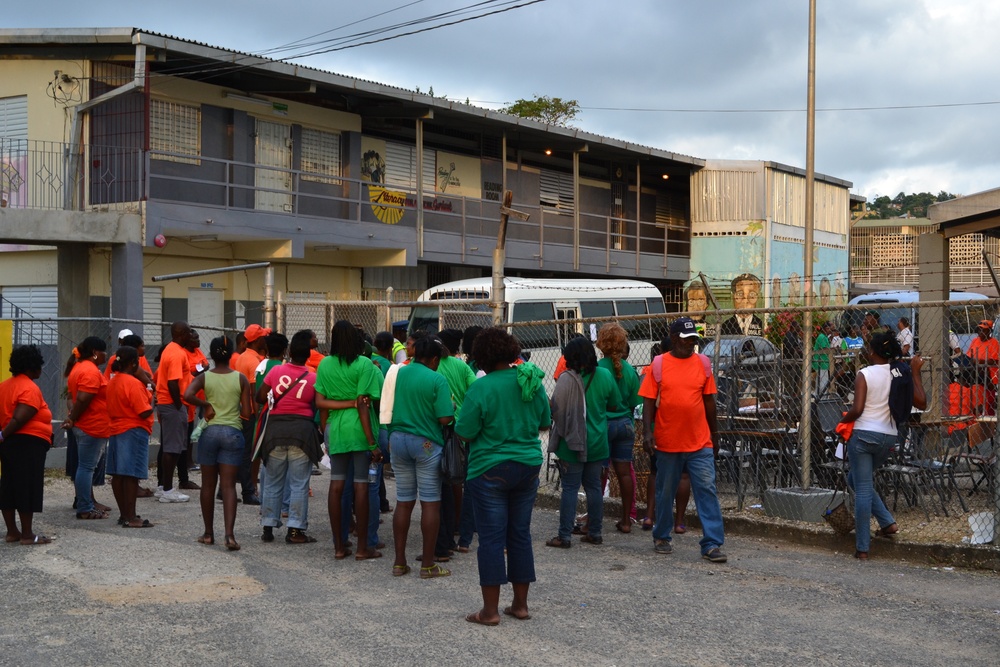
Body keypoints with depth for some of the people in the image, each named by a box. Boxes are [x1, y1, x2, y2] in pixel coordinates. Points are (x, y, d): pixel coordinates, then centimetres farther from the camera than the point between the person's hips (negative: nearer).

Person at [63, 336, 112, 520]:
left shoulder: (80, 367, 15)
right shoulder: (91, 371, -18)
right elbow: (82, 399, -24)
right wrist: (72, 420, -13)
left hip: (85, 426, 11)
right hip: (93, 427, -11)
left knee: (86, 466, 17)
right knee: (86, 466, -6)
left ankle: (88, 502, 26)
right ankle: (84, 509, -1)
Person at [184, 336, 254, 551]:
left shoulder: (204, 377, -2)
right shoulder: (241, 379, -2)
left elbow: (187, 394, -21)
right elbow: (247, 413, -3)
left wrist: (205, 405, -6)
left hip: (210, 432, 1)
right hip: (233, 433, 0)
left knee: (208, 485, 13)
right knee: (228, 486, -1)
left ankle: (208, 533, 21)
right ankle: (230, 534, -14)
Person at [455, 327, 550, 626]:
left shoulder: (481, 388, -15)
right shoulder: (532, 380, 1)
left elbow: (465, 433, -13)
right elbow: (545, 423, 11)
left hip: (491, 470, -5)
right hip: (528, 466, 5)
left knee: (491, 537, 1)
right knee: (520, 534, 13)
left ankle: (490, 610, 5)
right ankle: (520, 604, 20)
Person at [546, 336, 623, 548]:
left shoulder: (567, 379, -16)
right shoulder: (605, 376, -1)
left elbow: (555, 409, -17)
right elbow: (614, 406, 10)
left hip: (573, 443, -4)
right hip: (598, 443, 4)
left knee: (570, 488, 1)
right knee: (594, 486, 13)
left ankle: (564, 536, 3)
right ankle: (595, 532, 19)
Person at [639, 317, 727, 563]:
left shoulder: (702, 363, 5)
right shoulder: (658, 364, -1)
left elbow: (709, 401, 11)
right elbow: (649, 402, -2)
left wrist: (714, 434, 14)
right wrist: (647, 432, -12)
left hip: (700, 442, 1)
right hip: (668, 442, -1)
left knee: (707, 491, -4)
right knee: (665, 492, 12)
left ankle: (712, 544, -1)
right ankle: (661, 537, 28)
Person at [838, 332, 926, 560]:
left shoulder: (864, 374, -11)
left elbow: (857, 409, -18)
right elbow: (921, 403, 3)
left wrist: (843, 421, 2)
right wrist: (916, 373, 9)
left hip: (863, 434, -5)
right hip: (889, 437, 5)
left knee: (863, 489, 0)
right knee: (856, 479, 26)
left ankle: (862, 548, 3)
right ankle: (888, 522, 14)